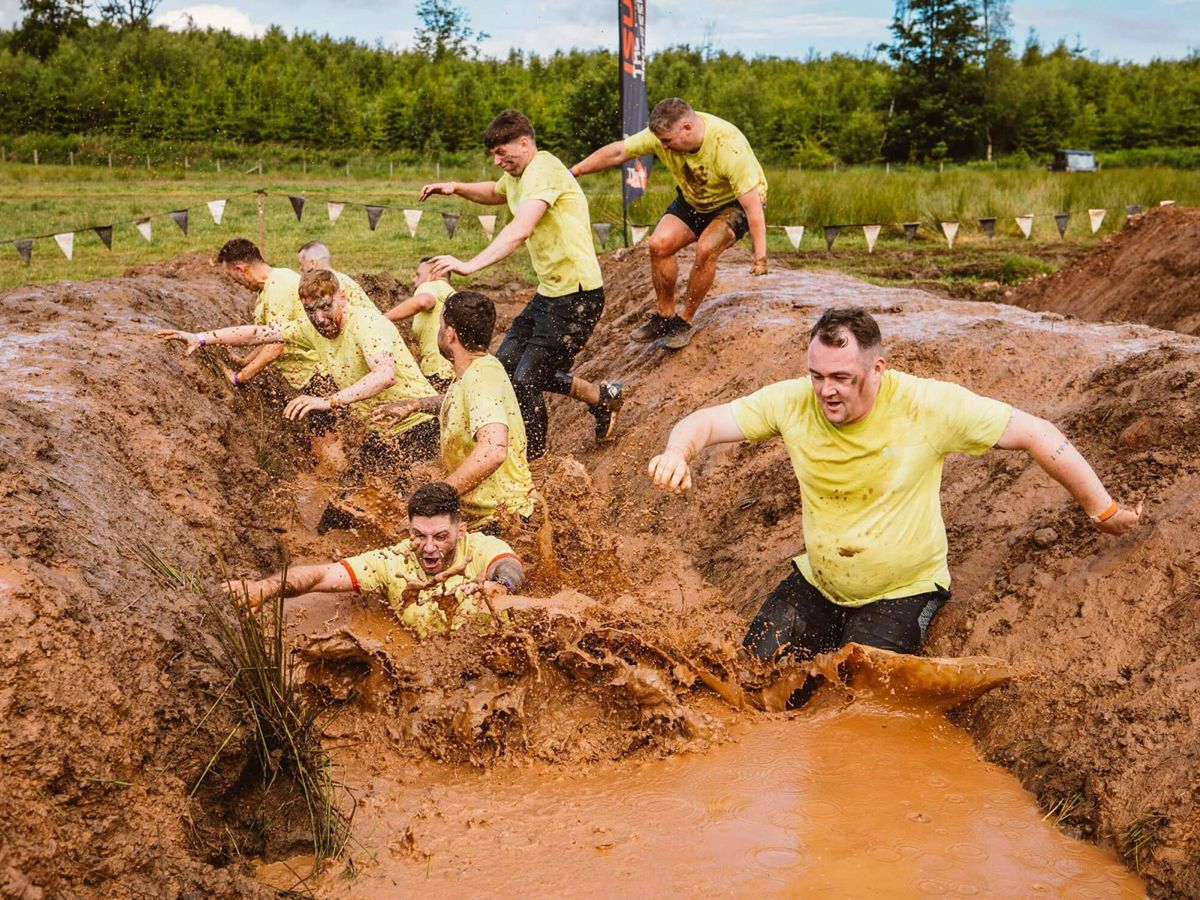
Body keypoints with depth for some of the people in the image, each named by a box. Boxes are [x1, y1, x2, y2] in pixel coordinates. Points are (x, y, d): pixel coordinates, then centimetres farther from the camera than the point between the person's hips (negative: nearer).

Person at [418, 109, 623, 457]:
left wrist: (469, 266, -41)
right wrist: (456, 188, 16)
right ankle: (600, 396, 22)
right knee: (506, 364, 11)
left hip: (576, 295, -10)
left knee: (525, 380, -10)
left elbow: (520, 231, -33)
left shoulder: (543, 170, -18)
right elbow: (495, 193, 37)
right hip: (549, 293, 10)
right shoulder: (517, 176, 12)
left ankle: (533, 462, 7)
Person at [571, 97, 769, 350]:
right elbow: (617, 152, -10)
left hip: (734, 203, -5)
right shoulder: (662, 134, -22)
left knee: (706, 249, -30)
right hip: (693, 200, 5)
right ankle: (665, 317, 0)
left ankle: (684, 322, -11)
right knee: (659, 244, -18)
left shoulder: (728, 147, -36)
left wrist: (760, 256, -31)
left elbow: (753, 203, -32)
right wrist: (573, 172, -9)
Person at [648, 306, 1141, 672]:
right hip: (818, 583, 4)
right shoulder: (793, 402, -14)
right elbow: (705, 422, -11)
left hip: (904, 590, -3)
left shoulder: (926, 405, -23)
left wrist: (1102, 511, -10)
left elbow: (1036, 435, -16)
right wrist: (676, 453, -36)